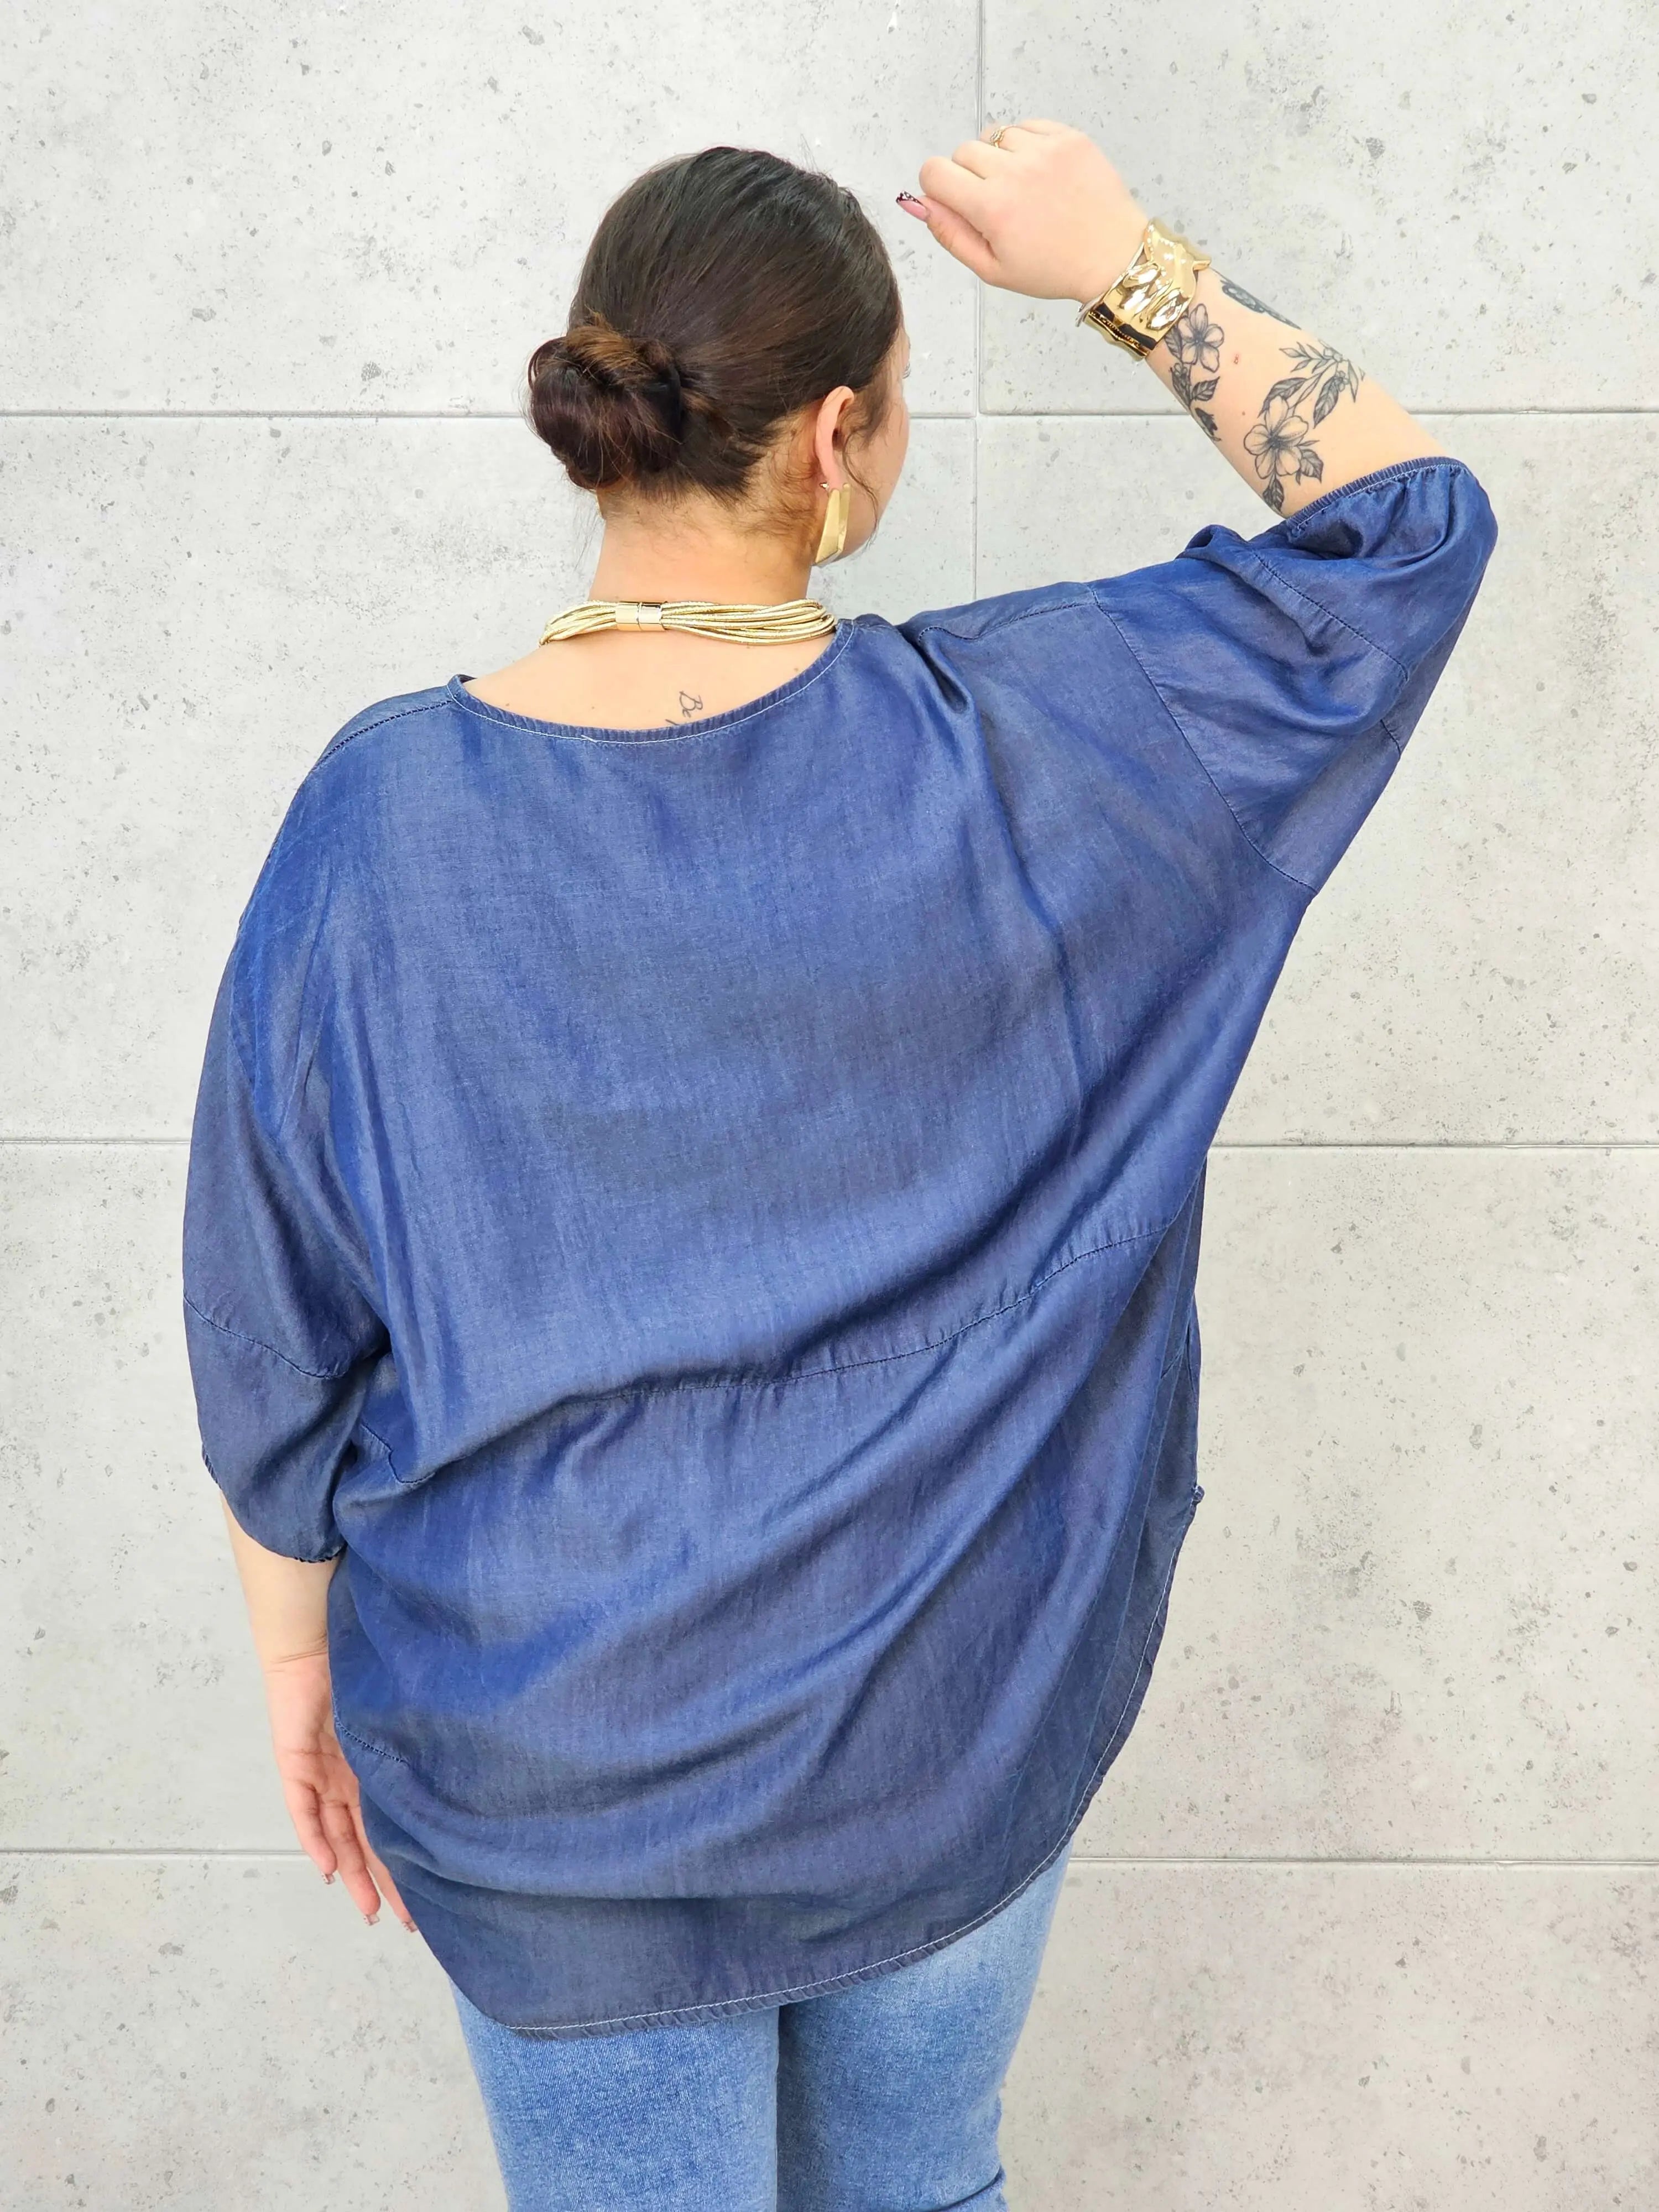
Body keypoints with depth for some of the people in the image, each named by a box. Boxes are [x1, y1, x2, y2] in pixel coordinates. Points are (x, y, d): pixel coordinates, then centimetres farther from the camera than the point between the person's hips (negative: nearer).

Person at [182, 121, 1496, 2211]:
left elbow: (279, 1332, -7)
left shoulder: (379, 817, -18)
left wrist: (299, 1652, 8)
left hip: (552, 1769, 1)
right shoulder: (1008, 749, -21)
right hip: (961, 1721, 0)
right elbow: (1404, 520, -6)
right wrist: (1130, 267, -2)